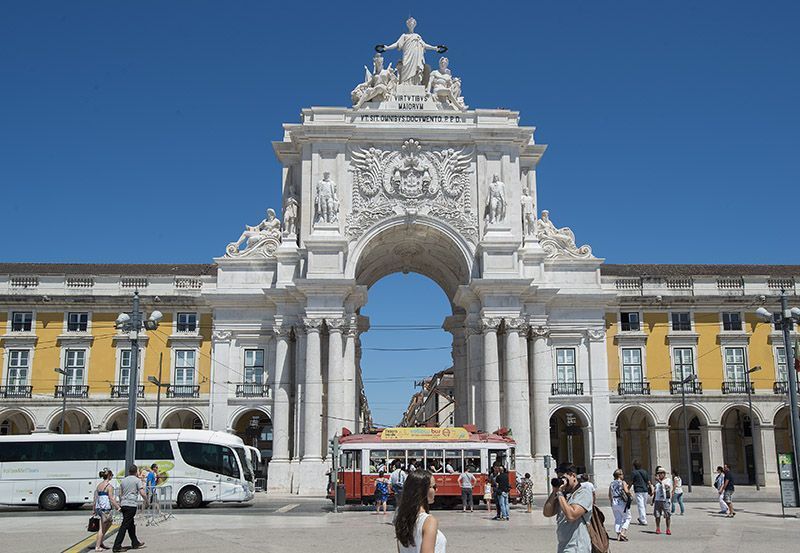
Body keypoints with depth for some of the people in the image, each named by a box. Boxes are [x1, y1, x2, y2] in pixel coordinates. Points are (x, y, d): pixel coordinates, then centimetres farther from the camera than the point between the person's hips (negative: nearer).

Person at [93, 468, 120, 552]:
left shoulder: (99, 485, 11)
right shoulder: (109, 486, -11)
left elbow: (95, 498, 13)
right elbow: (111, 499, -15)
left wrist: (95, 510, 18)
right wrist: (118, 507, -11)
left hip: (98, 508, 8)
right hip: (105, 509, -8)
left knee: (109, 523, 21)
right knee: (102, 528, 0)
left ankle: (100, 542, 22)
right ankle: (97, 546, 2)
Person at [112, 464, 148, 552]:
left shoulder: (123, 480, 14)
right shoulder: (137, 480, -5)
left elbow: (120, 494, 18)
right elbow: (142, 493, -11)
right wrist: (146, 501, 4)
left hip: (123, 505, 7)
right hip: (131, 505, -7)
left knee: (131, 525, 18)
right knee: (124, 526, -8)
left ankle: (135, 543, 27)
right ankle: (117, 546, -12)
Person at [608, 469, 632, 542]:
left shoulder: (612, 483, 10)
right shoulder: (623, 482, -5)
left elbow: (609, 495, 11)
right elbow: (626, 491, -19)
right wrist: (629, 493, 2)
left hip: (614, 504, 5)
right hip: (622, 503, -5)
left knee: (617, 519, 12)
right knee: (627, 518, 7)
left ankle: (618, 534, 9)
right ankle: (623, 532, -8)